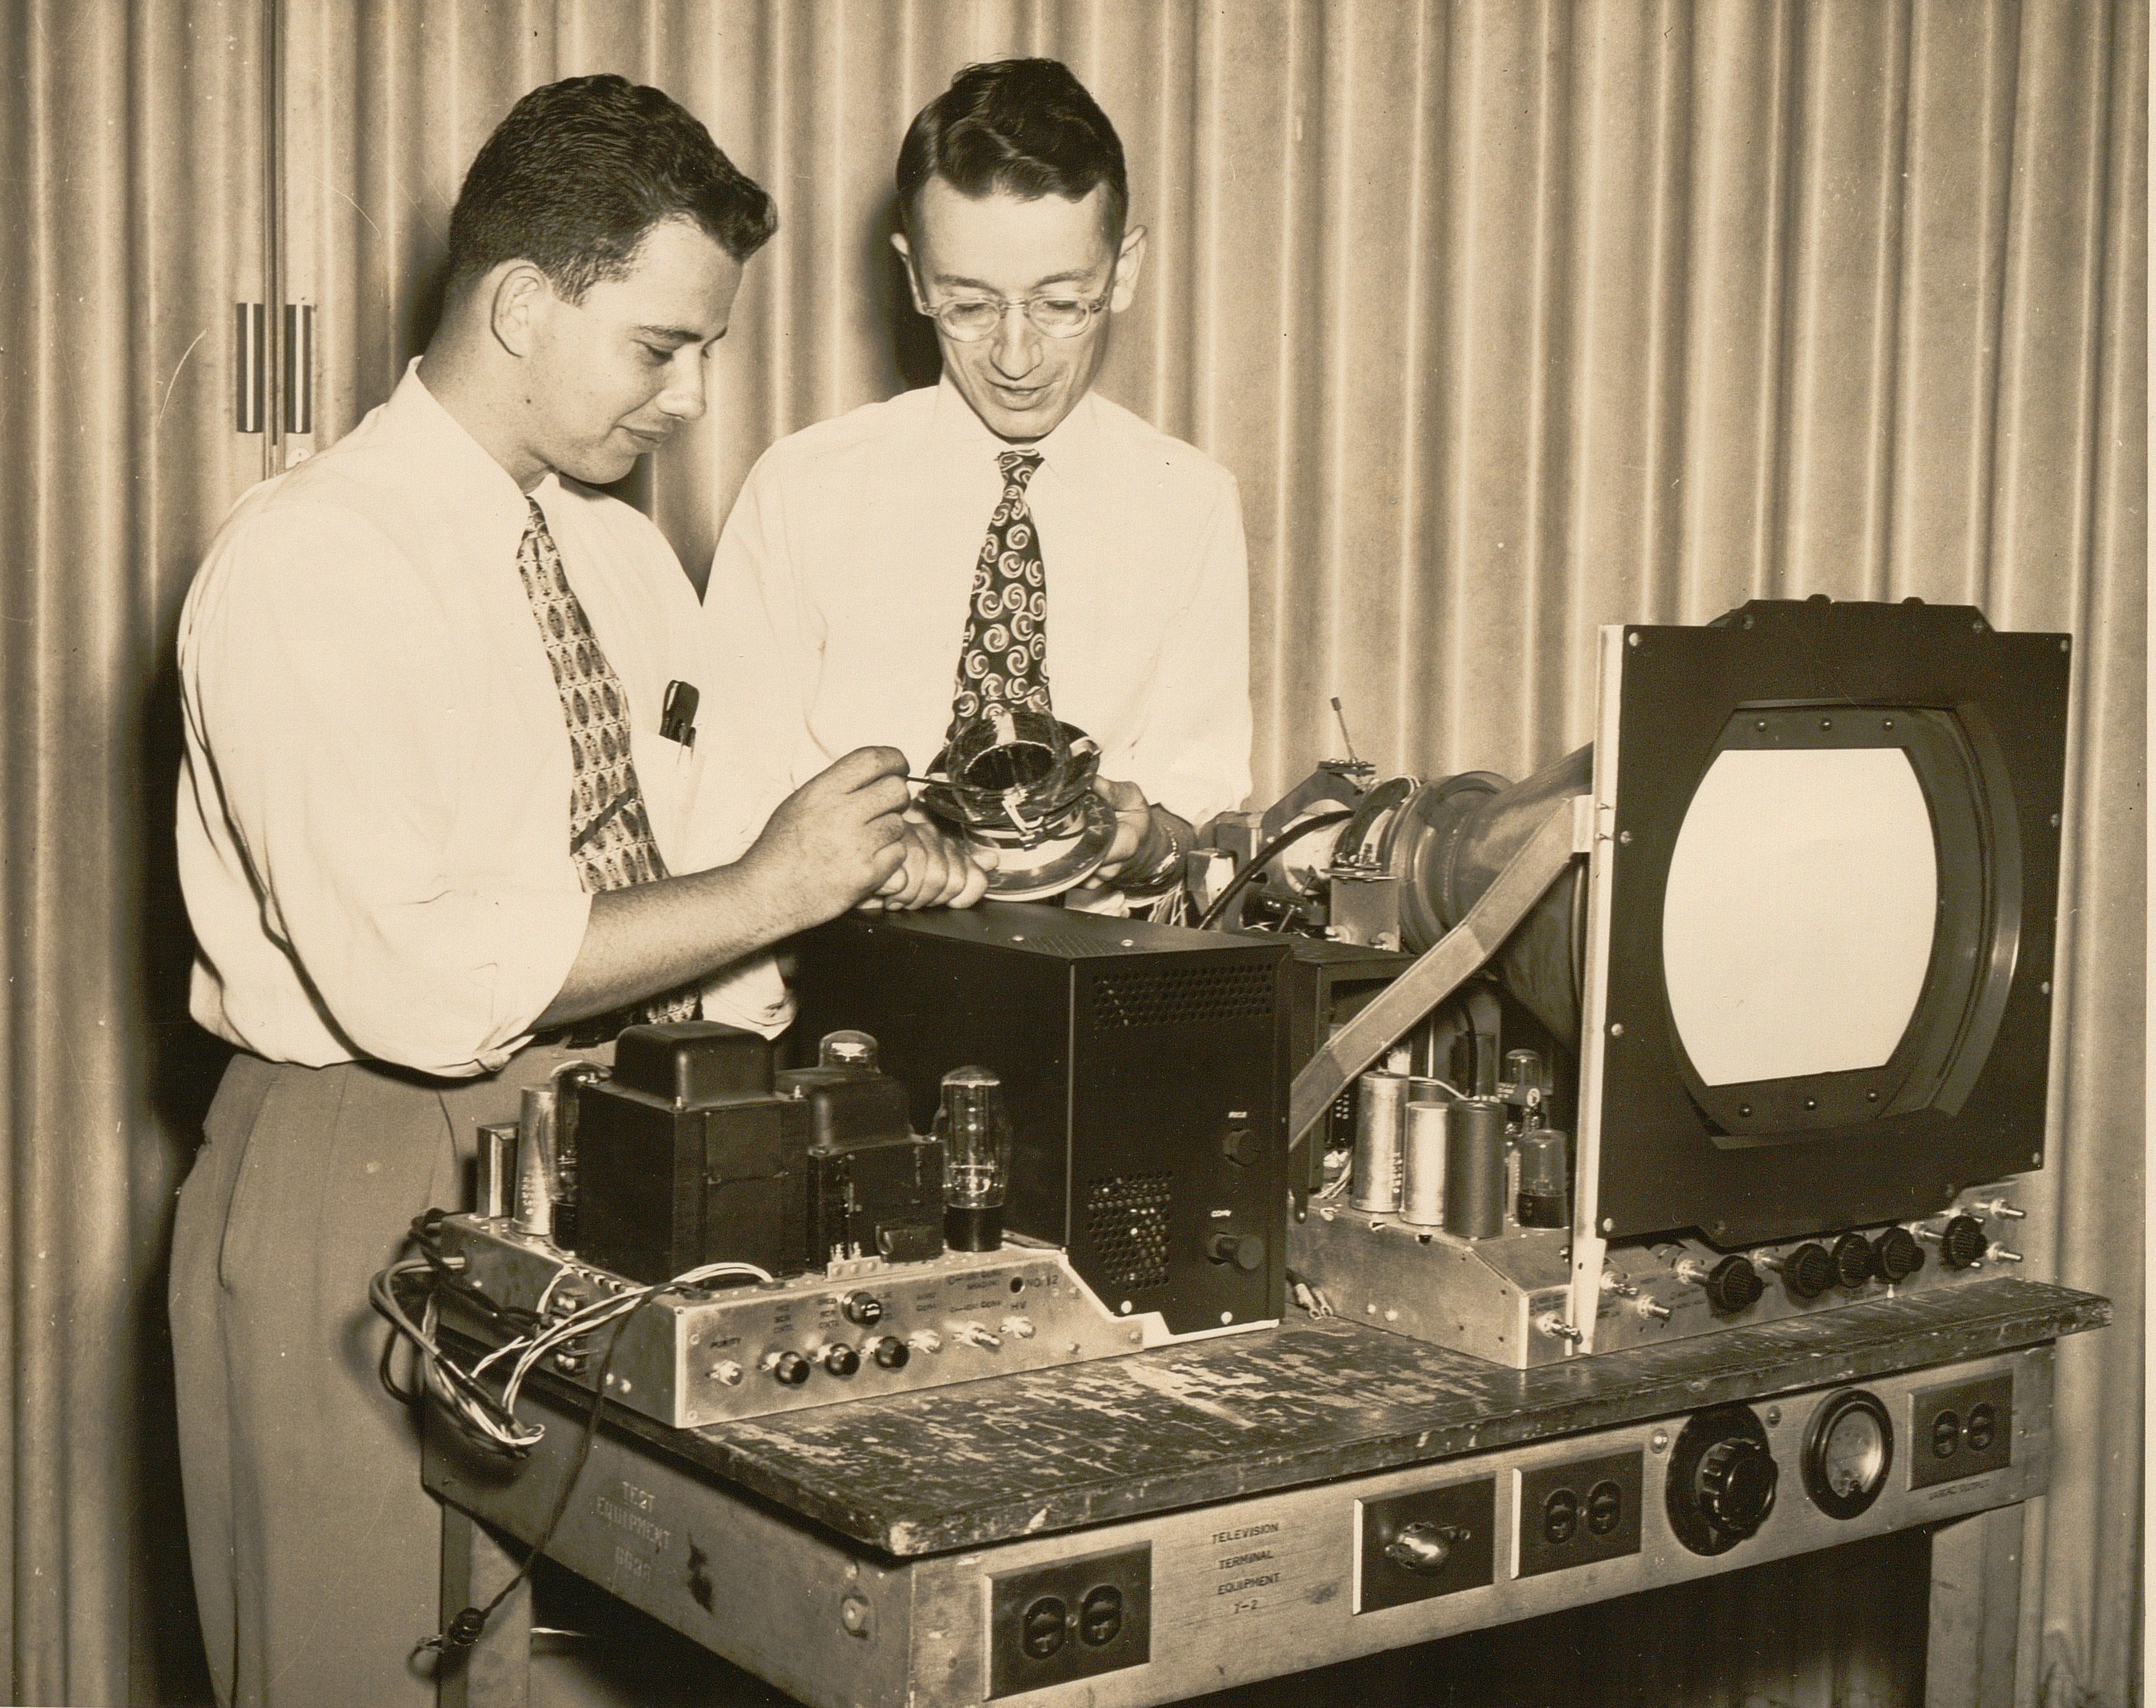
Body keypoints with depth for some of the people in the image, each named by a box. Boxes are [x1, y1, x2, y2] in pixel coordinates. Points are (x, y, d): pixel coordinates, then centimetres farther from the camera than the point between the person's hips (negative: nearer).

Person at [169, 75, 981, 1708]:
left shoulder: (622, 547, 10)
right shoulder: (311, 563, -17)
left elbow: (694, 866, 11)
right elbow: (414, 977, -26)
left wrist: (864, 866, -9)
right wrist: (767, 889, -23)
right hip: (368, 1189, -7)